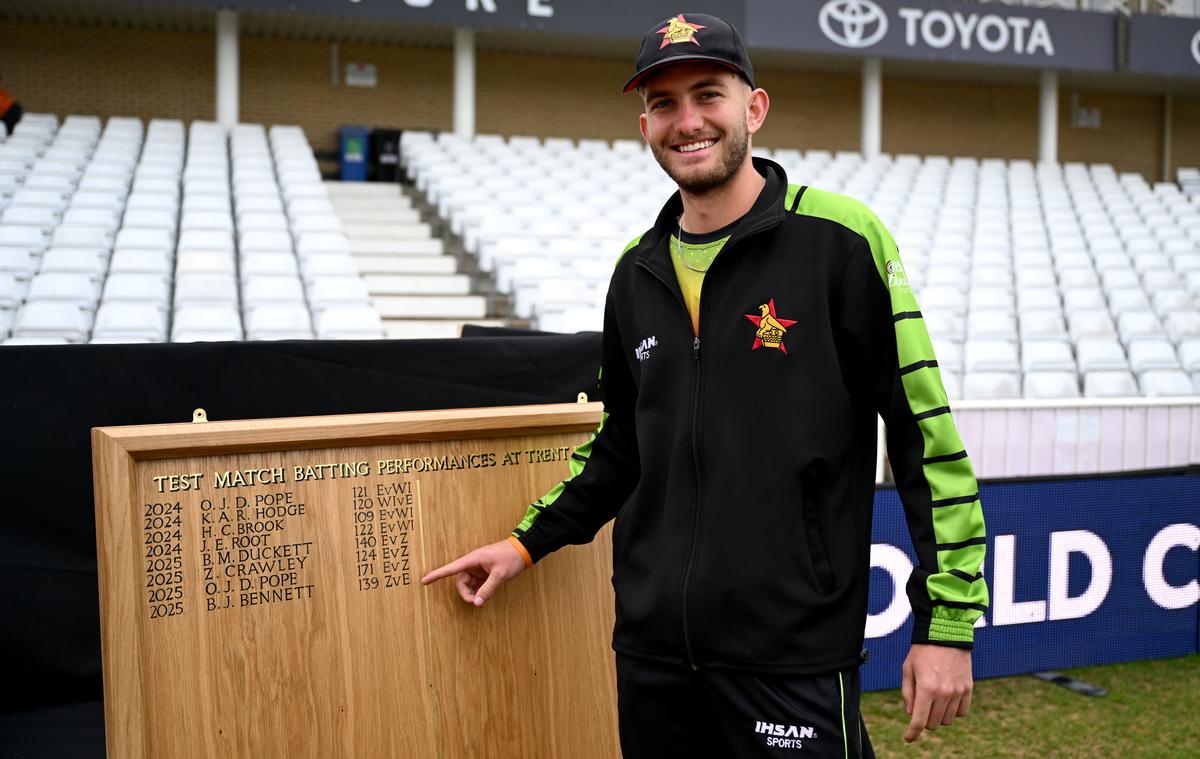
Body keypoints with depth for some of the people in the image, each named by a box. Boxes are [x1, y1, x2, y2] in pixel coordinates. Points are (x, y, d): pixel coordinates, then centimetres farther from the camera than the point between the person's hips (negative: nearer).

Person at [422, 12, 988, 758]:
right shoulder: (637, 271, 9)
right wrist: (529, 541, 14)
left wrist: (947, 622, -11)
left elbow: (927, 431, -10)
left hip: (793, 660, -5)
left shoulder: (839, 239, -9)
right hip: (652, 652, 6)